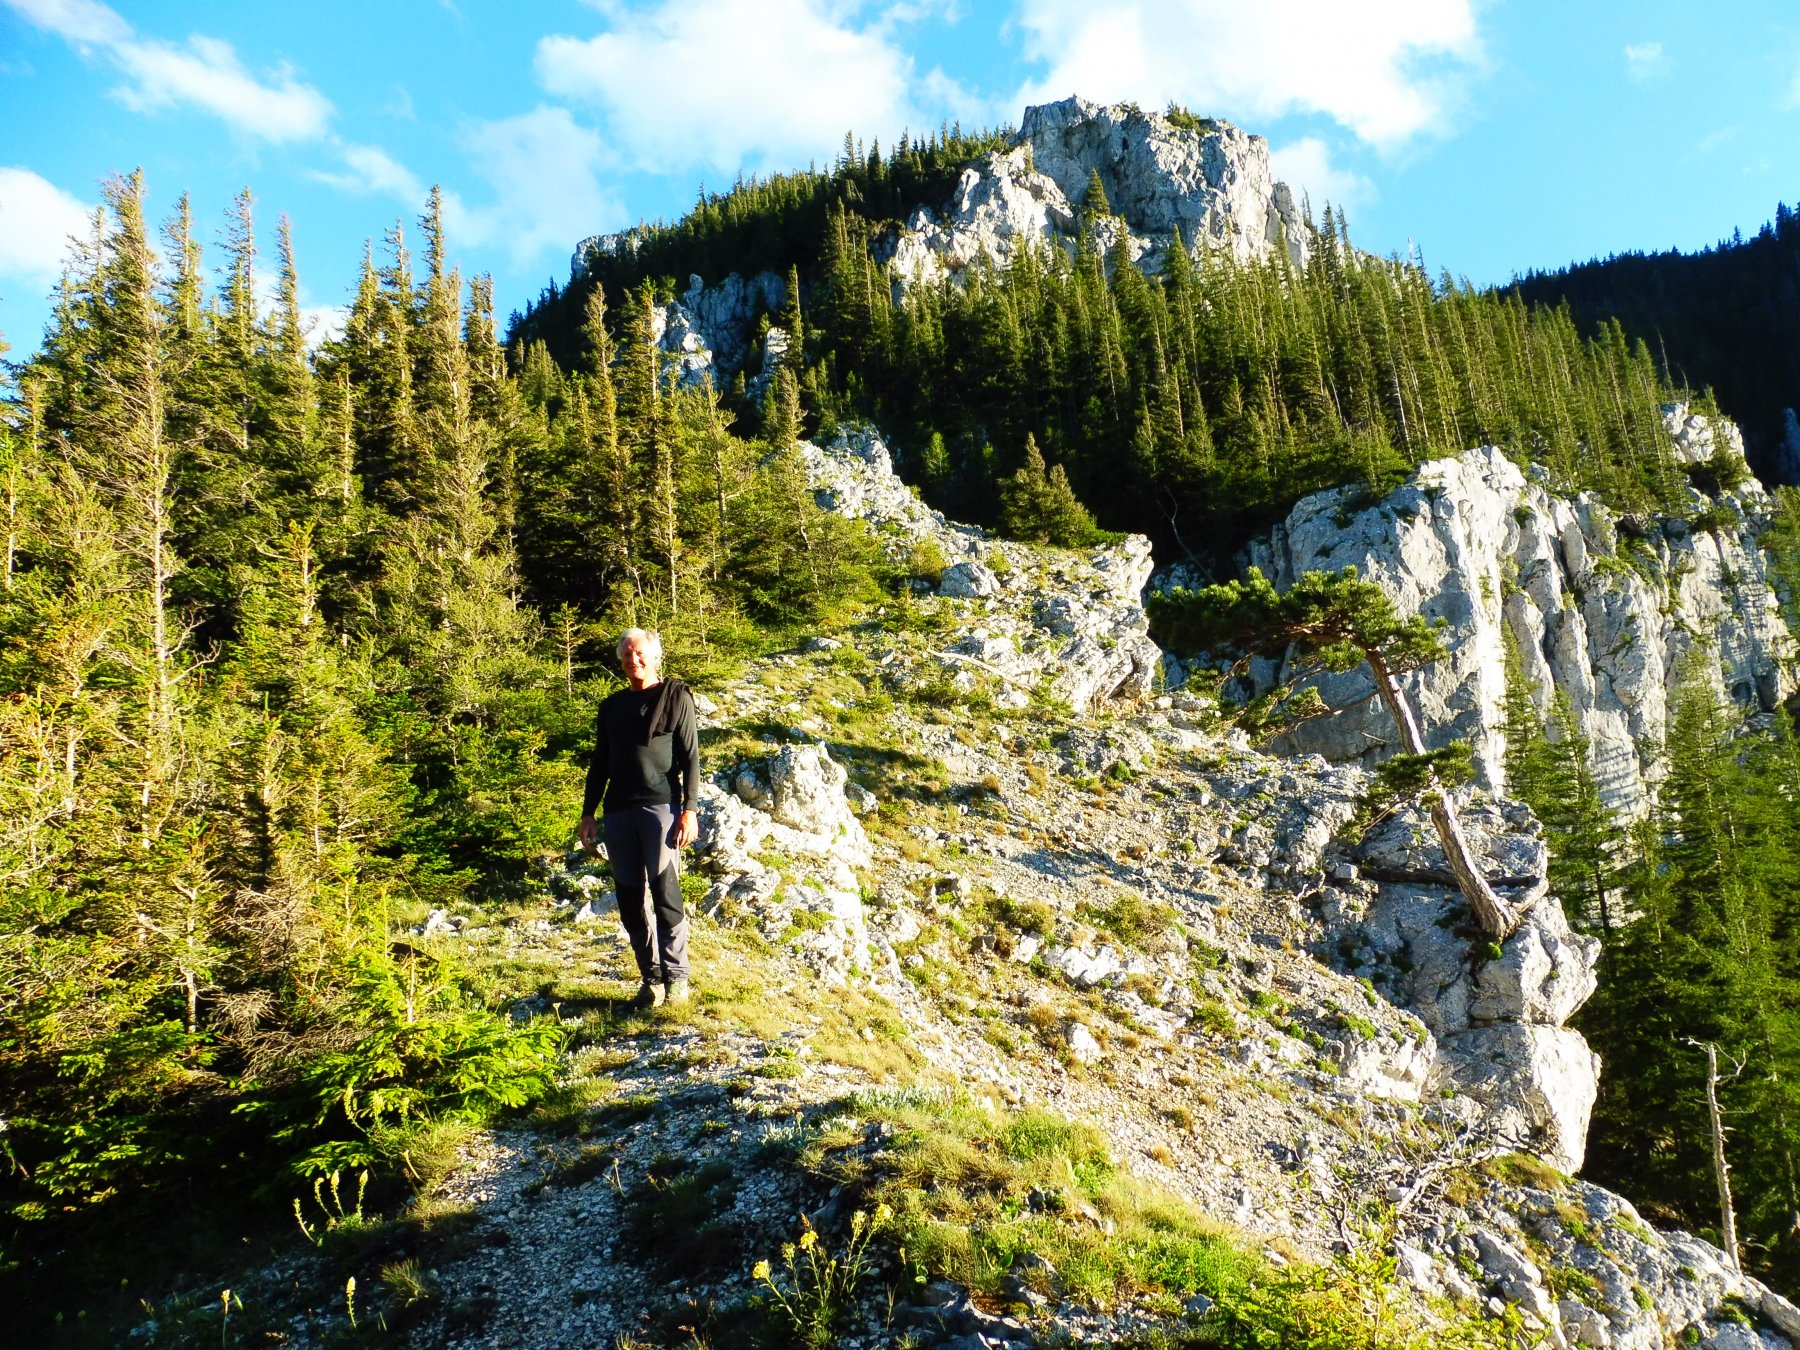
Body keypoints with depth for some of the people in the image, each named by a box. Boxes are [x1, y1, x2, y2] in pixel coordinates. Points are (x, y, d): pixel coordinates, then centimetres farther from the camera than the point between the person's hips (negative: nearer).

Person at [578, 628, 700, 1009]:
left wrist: (690, 809, -10)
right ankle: (651, 978, 13)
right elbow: (599, 763, 21)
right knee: (630, 901, 4)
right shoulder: (611, 706, 18)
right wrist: (588, 814, 14)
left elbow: (690, 757, -2)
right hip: (618, 812, 5)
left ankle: (676, 976, 4)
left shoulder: (675, 696, 4)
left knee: (665, 894, -8)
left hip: (661, 806, -5)